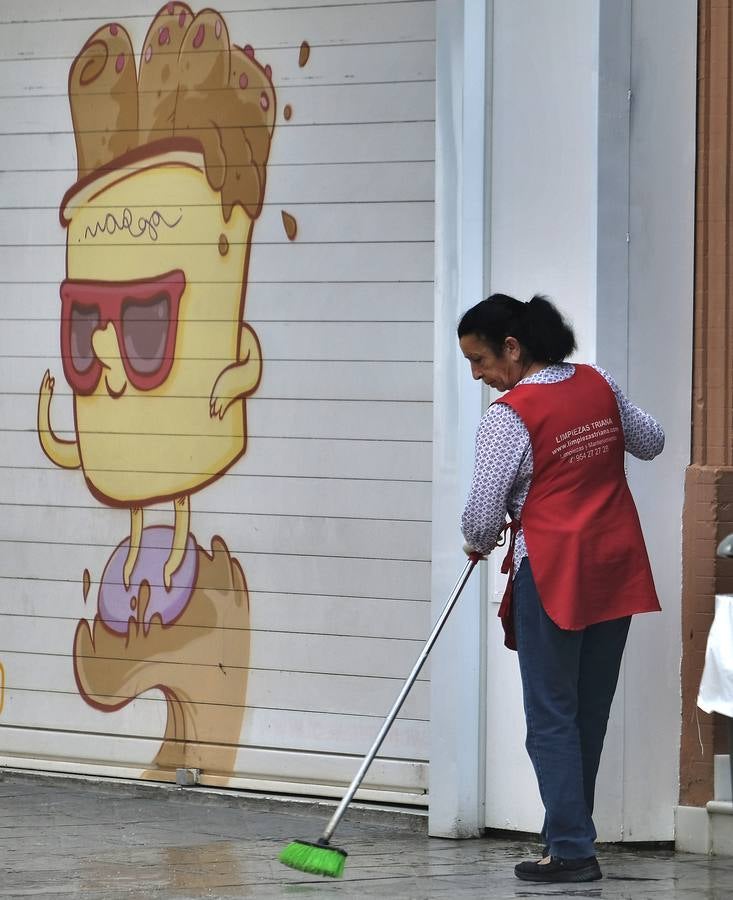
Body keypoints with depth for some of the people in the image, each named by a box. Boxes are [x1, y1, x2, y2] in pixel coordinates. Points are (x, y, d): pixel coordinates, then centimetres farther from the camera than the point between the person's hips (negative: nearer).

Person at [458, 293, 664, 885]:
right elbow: (651, 442, 21)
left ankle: (572, 851, -5)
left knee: (552, 719, -2)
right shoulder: (599, 385, 5)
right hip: (615, 570, 7)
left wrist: (480, 545, 9)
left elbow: (483, 514, -12)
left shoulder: (510, 416, -15)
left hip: (552, 576, -7)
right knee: (590, 713, 12)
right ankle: (568, 832, 19)